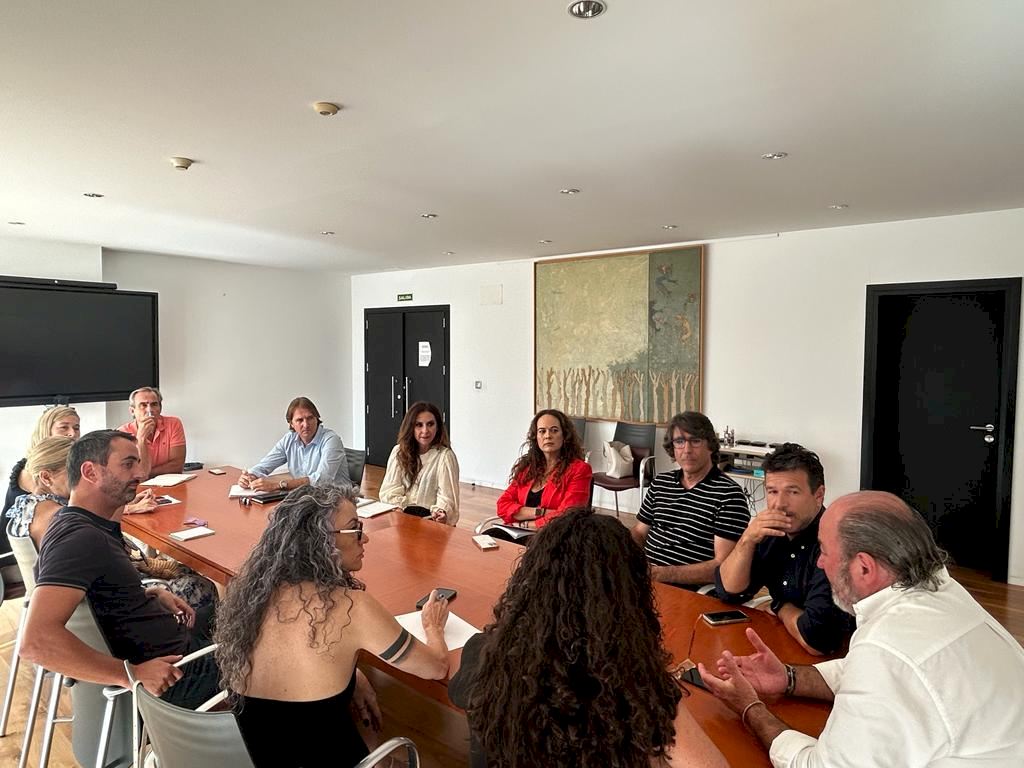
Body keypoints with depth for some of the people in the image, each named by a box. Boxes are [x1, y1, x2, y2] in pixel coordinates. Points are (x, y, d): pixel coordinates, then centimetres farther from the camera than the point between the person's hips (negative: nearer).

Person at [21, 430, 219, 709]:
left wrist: (152, 594, 4)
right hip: (169, 674, -9)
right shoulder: (81, 537, -26)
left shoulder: (89, 526, 4)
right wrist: (132, 673, -30)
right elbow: (36, 642, -35)